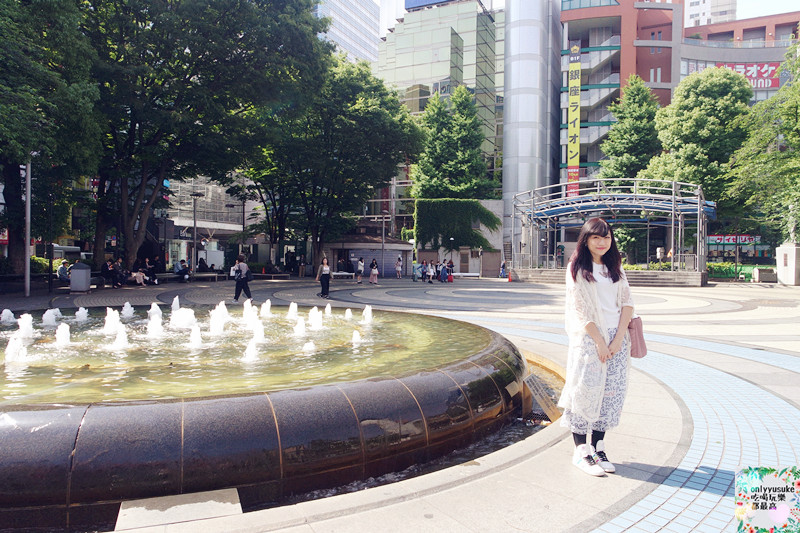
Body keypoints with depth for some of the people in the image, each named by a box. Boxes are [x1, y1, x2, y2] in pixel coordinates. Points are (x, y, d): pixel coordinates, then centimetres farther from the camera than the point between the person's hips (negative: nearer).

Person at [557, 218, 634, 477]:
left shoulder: (615, 267, 13)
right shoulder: (577, 268, -2)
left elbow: (627, 302, 6)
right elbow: (579, 308, -8)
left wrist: (618, 338, -7)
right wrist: (599, 341, -12)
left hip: (616, 337, 5)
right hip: (587, 338, -5)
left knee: (612, 392, 6)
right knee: (585, 391, -4)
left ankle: (597, 447, 18)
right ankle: (581, 451, 7)